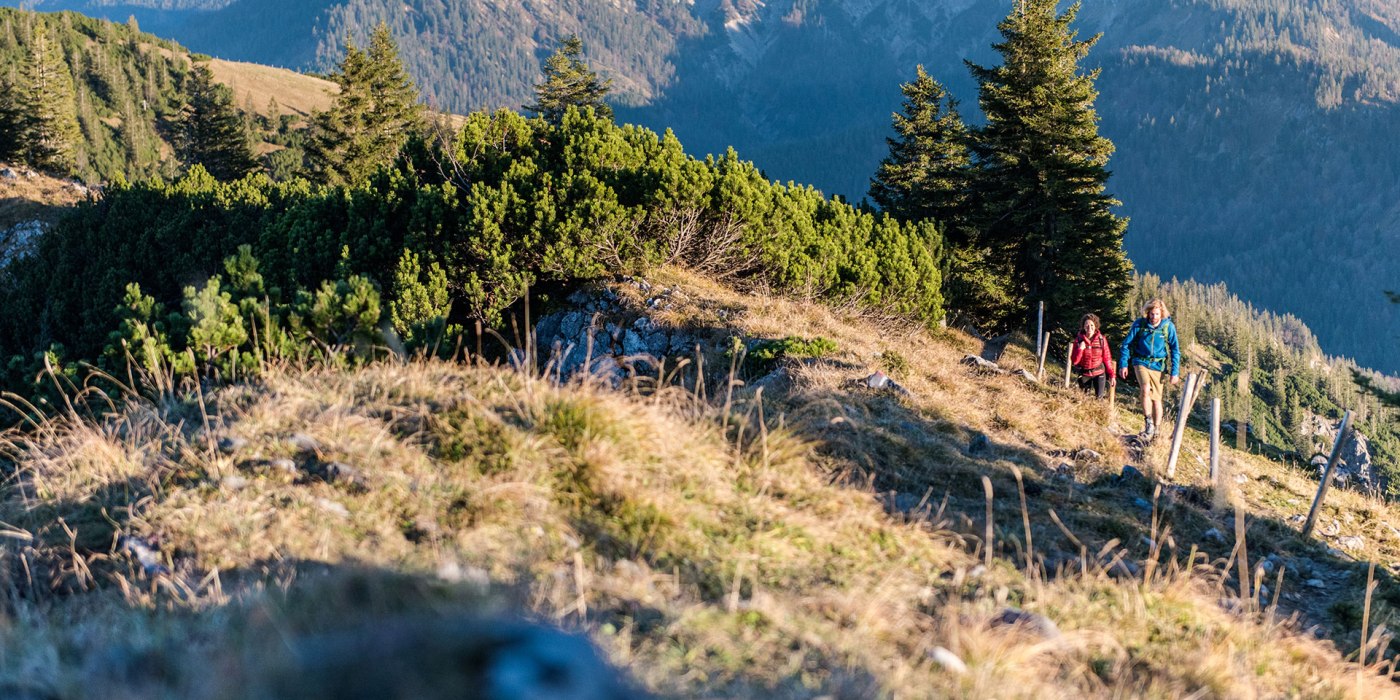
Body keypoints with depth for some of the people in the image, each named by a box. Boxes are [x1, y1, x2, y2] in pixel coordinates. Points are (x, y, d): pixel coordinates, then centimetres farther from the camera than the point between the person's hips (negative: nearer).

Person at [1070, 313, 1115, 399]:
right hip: (1084, 374, 1)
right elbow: (1074, 361, -7)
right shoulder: (1079, 340, -7)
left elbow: (1107, 358, -2)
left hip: (1099, 373, -1)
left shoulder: (1101, 339, -7)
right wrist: (1080, 349, -22)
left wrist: (1111, 375, -4)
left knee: (1099, 397, -4)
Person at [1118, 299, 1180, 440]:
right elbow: (1127, 344, 2)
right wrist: (1123, 364, -4)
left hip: (1157, 365, 1)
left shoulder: (1169, 326, -7)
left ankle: (1155, 430, 20)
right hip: (1141, 362, -1)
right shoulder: (1139, 324, -7)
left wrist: (1175, 372, -5)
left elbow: (1175, 350, -1)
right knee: (1146, 389, -24)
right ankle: (1148, 423, -12)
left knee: (1156, 398, 6)